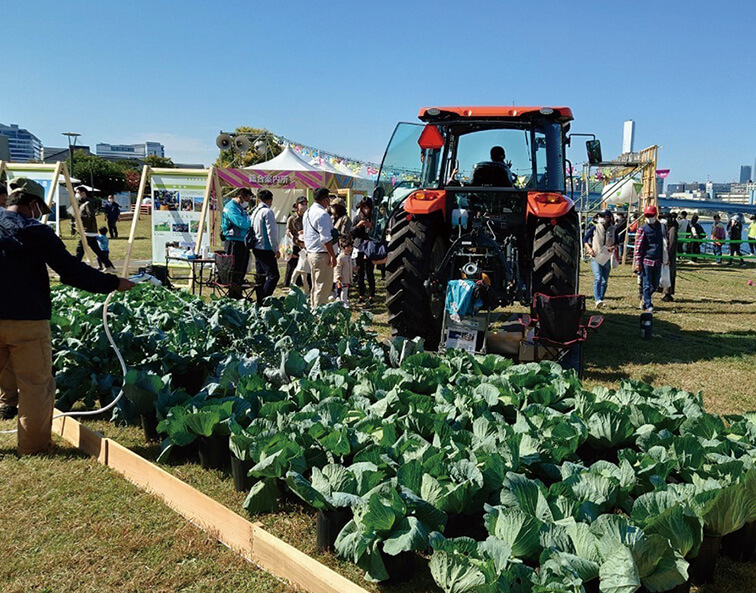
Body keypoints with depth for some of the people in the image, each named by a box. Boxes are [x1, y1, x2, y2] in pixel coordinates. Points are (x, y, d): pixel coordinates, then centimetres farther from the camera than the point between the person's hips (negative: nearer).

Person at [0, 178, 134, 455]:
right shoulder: (36, 232, -8)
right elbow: (71, 271, -12)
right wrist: (113, 283, -7)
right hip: (27, 320, -5)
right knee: (36, 384, 6)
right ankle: (34, 445, 12)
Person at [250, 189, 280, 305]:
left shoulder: (255, 212, 15)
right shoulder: (268, 212, -12)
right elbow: (271, 232, -16)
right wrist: (276, 249, -11)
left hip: (256, 247, 9)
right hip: (266, 248, -9)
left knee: (260, 276, 12)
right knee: (273, 275, -10)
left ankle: (260, 302, 14)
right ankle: (264, 300, -17)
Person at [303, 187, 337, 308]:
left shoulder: (307, 212, 14)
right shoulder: (323, 214, -17)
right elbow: (326, 238, -21)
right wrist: (333, 255, -17)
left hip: (310, 252, 10)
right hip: (322, 254, -10)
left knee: (315, 286, 17)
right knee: (324, 286, -5)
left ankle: (313, 308, 23)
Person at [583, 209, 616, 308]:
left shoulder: (613, 230, 6)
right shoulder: (594, 228, 0)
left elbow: (616, 243, 15)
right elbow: (585, 239, 5)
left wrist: (613, 247, -7)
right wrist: (589, 248, -11)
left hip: (607, 258, 3)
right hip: (595, 257, -3)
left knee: (604, 281, 6)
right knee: (598, 278, -18)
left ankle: (601, 299, 18)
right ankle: (597, 300, -24)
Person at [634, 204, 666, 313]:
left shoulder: (660, 226, 10)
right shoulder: (642, 229, -5)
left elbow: (662, 243, 20)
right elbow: (638, 247, -6)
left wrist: (663, 258, 18)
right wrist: (637, 262, -12)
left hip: (657, 261, 5)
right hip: (646, 260, -5)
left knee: (655, 284, 11)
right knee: (647, 285, -4)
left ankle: (645, 300, 29)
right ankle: (648, 305, 1)